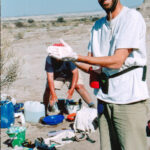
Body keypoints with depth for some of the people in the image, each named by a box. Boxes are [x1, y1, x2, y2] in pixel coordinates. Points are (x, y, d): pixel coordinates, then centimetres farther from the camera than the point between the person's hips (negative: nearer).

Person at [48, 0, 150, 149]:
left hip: (130, 101, -6)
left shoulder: (132, 17, -8)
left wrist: (77, 57, -18)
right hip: (105, 100, 6)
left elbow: (117, 61, -17)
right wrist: (71, 58, -3)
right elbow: (90, 63, 16)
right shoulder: (98, 25, 14)